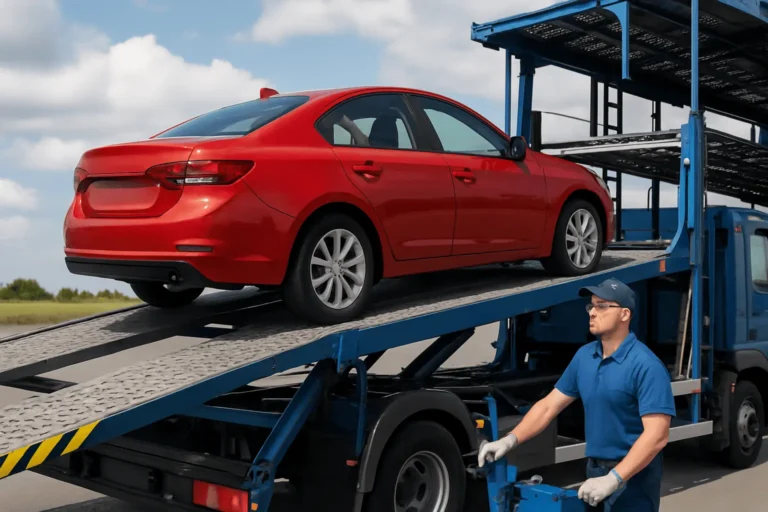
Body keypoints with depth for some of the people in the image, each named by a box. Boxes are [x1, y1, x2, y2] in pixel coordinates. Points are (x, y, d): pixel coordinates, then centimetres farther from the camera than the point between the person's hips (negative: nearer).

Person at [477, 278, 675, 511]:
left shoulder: (646, 366, -18)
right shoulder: (584, 356, 4)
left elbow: (657, 435, -24)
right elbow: (549, 405, 8)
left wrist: (614, 479, -31)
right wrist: (510, 440, -5)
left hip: (633, 474, -7)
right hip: (595, 469, 7)